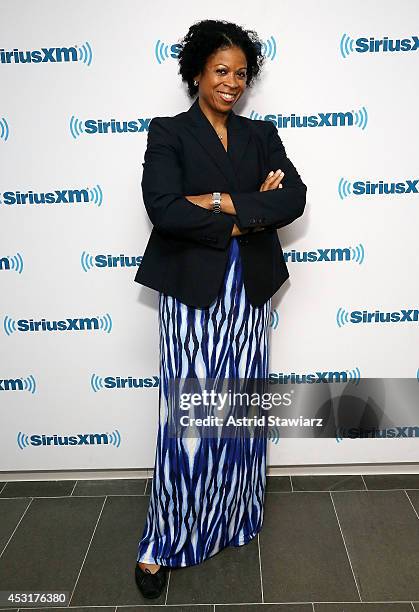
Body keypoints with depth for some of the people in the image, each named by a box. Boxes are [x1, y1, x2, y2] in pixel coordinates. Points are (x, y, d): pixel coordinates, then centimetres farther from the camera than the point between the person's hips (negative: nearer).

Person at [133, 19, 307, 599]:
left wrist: (220, 201, -14)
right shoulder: (168, 133, 1)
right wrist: (246, 219, -12)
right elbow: (164, 209, -16)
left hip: (248, 293, 4)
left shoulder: (261, 135, 12)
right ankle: (162, 542, 15)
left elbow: (295, 198, -4)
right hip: (191, 292, -4)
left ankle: (233, 518, 31)